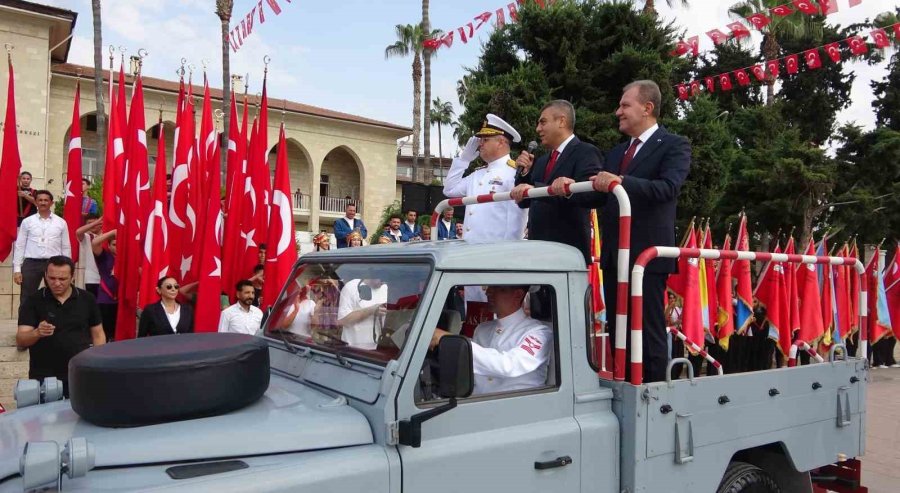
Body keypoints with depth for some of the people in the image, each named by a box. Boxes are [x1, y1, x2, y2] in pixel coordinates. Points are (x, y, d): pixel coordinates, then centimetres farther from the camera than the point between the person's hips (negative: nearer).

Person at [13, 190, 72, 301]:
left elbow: (66, 247, 8)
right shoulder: (27, 221, 5)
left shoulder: (61, 222, 6)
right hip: (31, 264, 0)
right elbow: (20, 246, 5)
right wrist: (17, 269, -1)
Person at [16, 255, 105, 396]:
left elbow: (97, 334, 7)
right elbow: (20, 340, -11)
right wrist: (37, 333, -33)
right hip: (44, 379, -1)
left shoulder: (87, 299, 1)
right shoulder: (32, 302, -4)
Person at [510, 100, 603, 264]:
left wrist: (534, 188, -25)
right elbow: (524, 202, 21)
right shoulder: (542, 161, 20)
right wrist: (525, 172, 4)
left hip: (568, 248, -7)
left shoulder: (586, 153, -5)